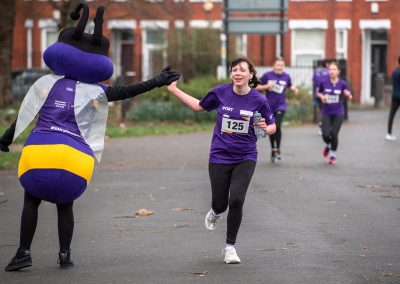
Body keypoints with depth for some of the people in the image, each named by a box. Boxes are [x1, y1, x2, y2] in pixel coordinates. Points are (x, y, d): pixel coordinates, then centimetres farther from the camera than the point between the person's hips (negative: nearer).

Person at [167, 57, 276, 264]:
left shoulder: (259, 100, -6)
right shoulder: (220, 92, -4)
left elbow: (272, 127, 5)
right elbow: (199, 106, 14)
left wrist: (265, 128, -19)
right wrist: (174, 90, 14)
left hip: (245, 159, -1)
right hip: (220, 157, 1)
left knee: (236, 200, -15)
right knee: (220, 204, 6)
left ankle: (230, 247, 3)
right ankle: (215, 213, 47)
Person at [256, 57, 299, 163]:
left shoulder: (286, 76, 1)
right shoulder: (267, 75, -3)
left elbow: (290, 86, 21)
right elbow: (257, 87, 1)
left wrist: (294, 89, 0)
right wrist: (266, 86, -16)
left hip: (280, 106, -1)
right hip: (269, 106, 1)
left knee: (277, 126, -20)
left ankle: (277, 150, -8)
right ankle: (273, 150, 27)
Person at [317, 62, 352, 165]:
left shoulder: (342, 84, -7)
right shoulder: (324, 83, -3)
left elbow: (349, 96, -1)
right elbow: (319, 92, 14)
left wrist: (347, 94, -24)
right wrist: (321, 96, -7)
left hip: (338, 114, -1)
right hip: (326, 113, 1)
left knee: (334, 134, -6)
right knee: (326, 134, -10)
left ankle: (333, 154, 18)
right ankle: (328, 145, 27)